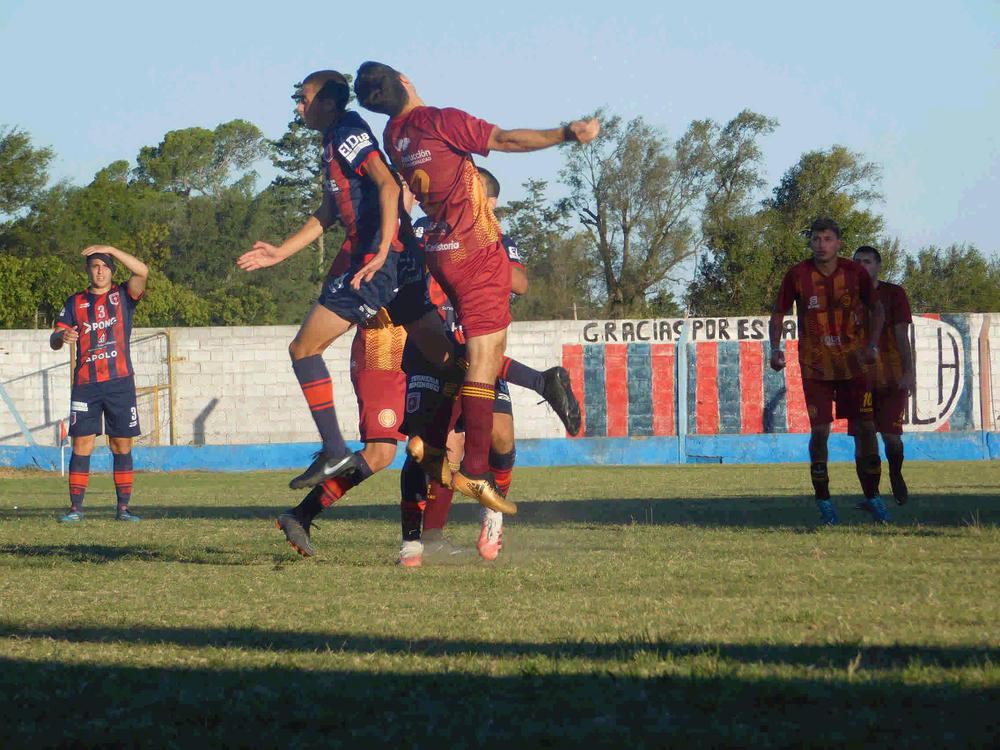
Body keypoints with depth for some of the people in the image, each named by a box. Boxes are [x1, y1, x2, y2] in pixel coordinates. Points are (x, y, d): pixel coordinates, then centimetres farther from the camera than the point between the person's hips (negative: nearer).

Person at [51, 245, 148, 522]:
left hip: (120, 382, -1)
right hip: (85, 383, 1)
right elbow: (54, 341, 9)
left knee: (122, 445, 1)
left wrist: (111, 249, -10)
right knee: (82, 444, -5)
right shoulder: (75, 302, 12)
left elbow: (142, 271, -10)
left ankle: (123, 507, 5)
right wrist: (62, 335, -15)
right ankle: (76, 507, -3)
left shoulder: (122, 296, 8)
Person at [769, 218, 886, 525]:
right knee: (820, 431, -5)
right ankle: (823, 501, 5)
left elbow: (876, 308, 11)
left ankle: (872, 497, 10)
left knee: (865, 428, -2)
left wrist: (872, 344, -2)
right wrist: (775, 348, -9)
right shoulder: (797, 275, -6)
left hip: (853, 360, 1)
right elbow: (778, 314, 6)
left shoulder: (855, 272, -4)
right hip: (815, 364, -1)